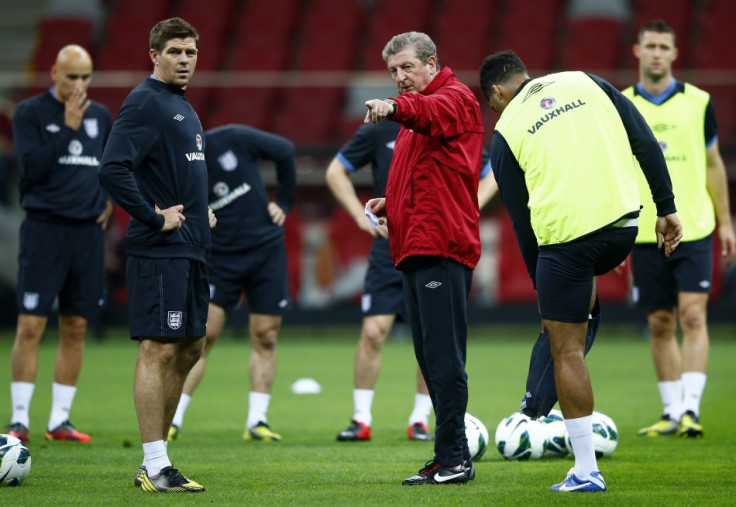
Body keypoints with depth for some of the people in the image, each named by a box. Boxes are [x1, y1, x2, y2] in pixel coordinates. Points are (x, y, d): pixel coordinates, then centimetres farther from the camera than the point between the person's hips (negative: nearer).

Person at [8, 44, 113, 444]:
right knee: (30, 326, -8)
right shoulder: (30, 113, -3)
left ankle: (59, 421, 11)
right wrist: (68, 128, -18)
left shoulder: (100, 117, 11)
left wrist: (110, 198, 10)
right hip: (44, 228, -5)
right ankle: (19, 420, -3)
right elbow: (31, 167, -15)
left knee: (76, 328, 5)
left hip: (87, 231, 5)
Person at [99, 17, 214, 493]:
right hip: (159, 252, -10)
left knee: (189, 350, 12)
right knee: (159, 348, -9)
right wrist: (154, 217, -18)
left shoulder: (184, 106, 19)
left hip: (191, 250, 10)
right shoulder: (145, 102, -11)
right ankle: (156, 467, -7)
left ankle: (155, 462, 19)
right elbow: (113, 169, -22)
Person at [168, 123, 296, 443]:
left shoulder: (231, 140, -11)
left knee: (265, 337, 1)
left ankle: (256, 422, 8)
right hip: (220, 257, -1)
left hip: (267, 248, 1)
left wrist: (284, 201, 3)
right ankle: (173, 419, -6)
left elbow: (285, 151, 2)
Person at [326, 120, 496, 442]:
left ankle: (420, 420, 14)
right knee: (373, 331, -9)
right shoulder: (379, 132, -1)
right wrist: (361, 215, -2)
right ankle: (361, 419, 2)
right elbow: (335, 171, 8)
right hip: (389, 249, -1)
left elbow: (491, 176, 14)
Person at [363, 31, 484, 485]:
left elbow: (434, 110, -28)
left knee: (444, 357, -12)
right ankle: (451, 460, 12)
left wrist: (395, 107, -48)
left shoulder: (456, 98, -2)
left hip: (442, 248, -10)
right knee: (431, 360, 9)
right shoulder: (416, 118, 27)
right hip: (416, 249, 10)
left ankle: (454, 458, -12)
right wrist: (389, 206, 16)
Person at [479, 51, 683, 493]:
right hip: (624, 225, 4)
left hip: (565, 235, -4)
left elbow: (523, 222, 12)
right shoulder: (586, 83, 15)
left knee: (566, 349, 6)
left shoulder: (506, 131, 9)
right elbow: (646, 144, 6)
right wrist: (667, 209, 11)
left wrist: (543, 293, 20)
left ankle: (586, 470, 4)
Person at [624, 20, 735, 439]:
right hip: (646, 233, 1)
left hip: (694, 230, -1)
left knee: (693, 315, -12)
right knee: (660, 325, 5)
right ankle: (672, 413, 12)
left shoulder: (697, 102, 3)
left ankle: (691, 408, -15)